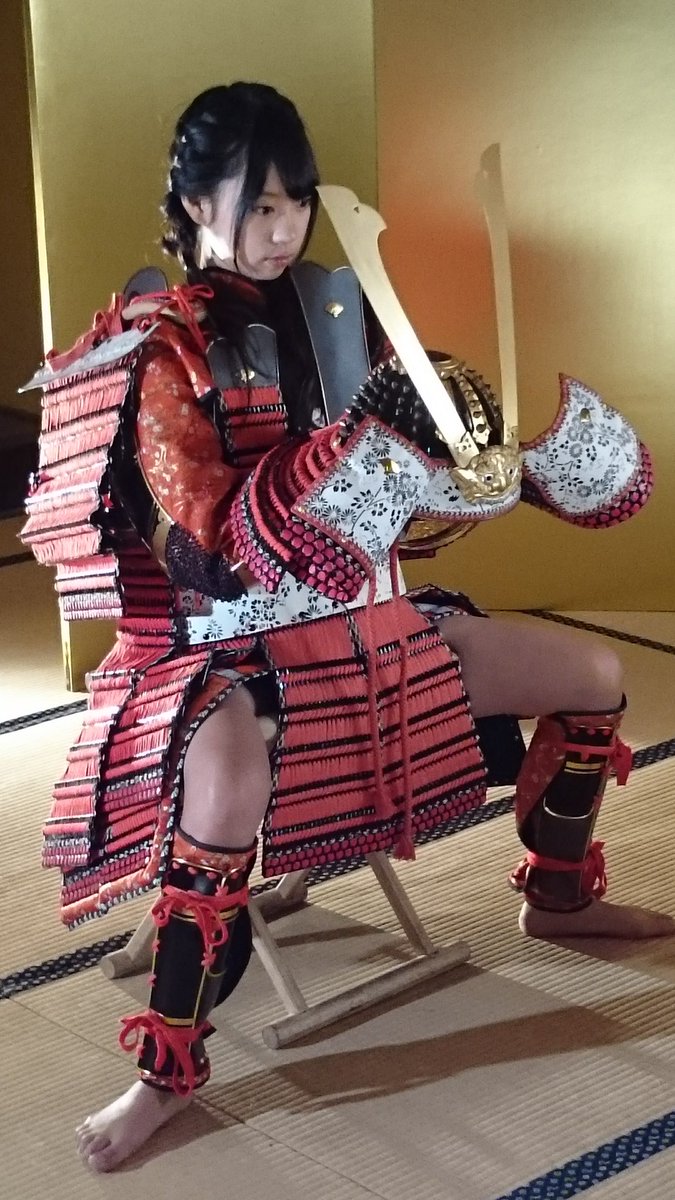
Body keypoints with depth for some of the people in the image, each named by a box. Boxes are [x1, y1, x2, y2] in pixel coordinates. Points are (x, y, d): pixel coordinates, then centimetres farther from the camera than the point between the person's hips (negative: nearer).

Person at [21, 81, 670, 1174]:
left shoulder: (334, 306, 5)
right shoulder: (164, 350, -12)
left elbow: (428, 482, 16)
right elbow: (214, 548, -23)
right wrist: (370, 428, -29)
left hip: (369, 616, 7)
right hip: (233, 640, -6)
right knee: (230, 782, -40)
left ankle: (558, 895, 31)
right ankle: (170, 1066, -21)